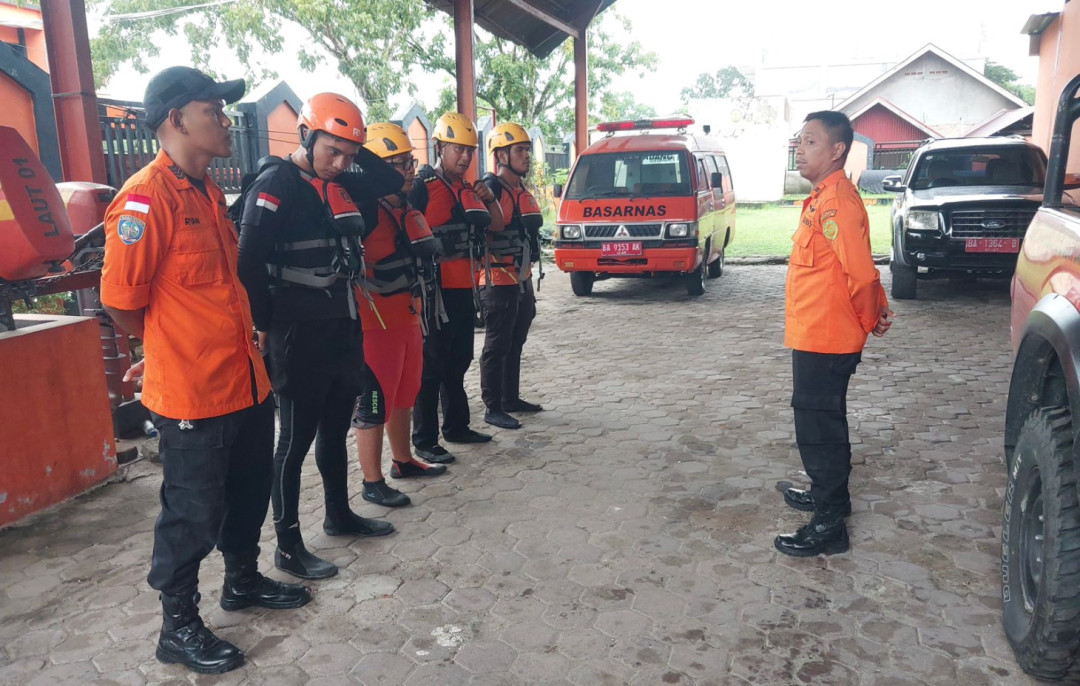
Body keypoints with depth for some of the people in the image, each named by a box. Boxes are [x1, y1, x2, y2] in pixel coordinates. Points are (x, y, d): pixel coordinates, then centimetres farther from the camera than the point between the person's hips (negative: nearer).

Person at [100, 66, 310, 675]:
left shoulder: (210, 193, 10)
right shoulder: (145, 198, -19)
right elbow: (122, 302, -17)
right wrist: (178, 348, -1)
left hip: (246, 379, 9)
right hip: (192, 394, -8)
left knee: (249, 491, 23)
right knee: (194, 512, 7)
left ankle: (244, 581, 45)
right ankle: (179, 628, 27)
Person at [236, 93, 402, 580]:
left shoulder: (340, 183, 9)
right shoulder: (276, 184, -14)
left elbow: (391, 181, 19)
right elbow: (250, 263, -20)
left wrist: (357, 150, 6)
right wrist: (266, 327, -14)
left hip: (345, 330, 8)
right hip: (300, 338, -8)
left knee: (335, 430, 20)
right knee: (297, 440, 1)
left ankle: (339, 515, 37)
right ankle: (288, 545, 14)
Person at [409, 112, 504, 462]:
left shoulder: (468, 189, 14)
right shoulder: (423, 187, -11)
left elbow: (496, 226, 19)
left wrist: (489, 199, 2)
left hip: (465, 289, 8)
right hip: (436, 289, -8)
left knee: (459, 361, 16)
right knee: (433, 365, -3)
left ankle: (456, 426, 29)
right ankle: (425, 441, 5)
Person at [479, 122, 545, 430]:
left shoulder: (523, 192, 16)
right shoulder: (489, 190, -14)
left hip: (522, 280, 9)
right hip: (499, 282, -9)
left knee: (515, 344, 16)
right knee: (497, 346, -3)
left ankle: (511, 398, 28)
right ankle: (493, 408, 5)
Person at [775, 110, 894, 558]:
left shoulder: (836, 202, -20)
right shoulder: (822, 198, 13)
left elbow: (861, 273, -23)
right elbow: (858, 272, 18)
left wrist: (870, 319, -9)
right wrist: (875, 310, 14)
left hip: (824, 341, -10)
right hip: (815, 337, 10)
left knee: (819, 429, -2)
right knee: (822, 424, 22)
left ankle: (829, 525, 9)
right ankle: (830, 495, 38)